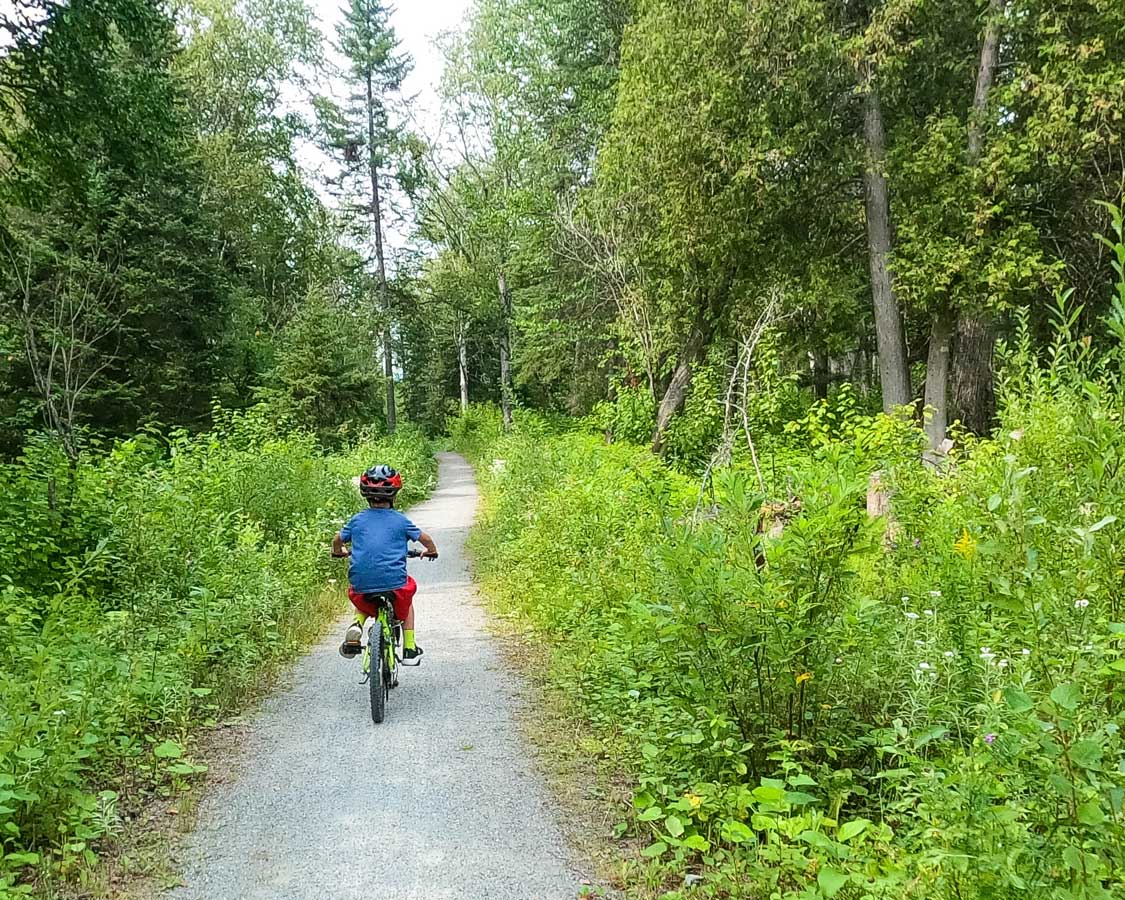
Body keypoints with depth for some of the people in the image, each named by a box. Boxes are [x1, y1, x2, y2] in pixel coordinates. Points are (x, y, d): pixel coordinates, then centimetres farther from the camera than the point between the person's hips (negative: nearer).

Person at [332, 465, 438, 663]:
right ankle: (409, 649, 26)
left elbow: (337, 539, 18)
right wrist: (431, 551, 32)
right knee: (406, 602, 30)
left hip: (361, 583, 2)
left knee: (362, 602, 35)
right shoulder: (400, 520, 2)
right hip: (393, 582, -2)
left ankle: (356, 625, 3)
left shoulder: (357, 520, 7)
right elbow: (424, 538, 10)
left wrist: (339, 552, 41)